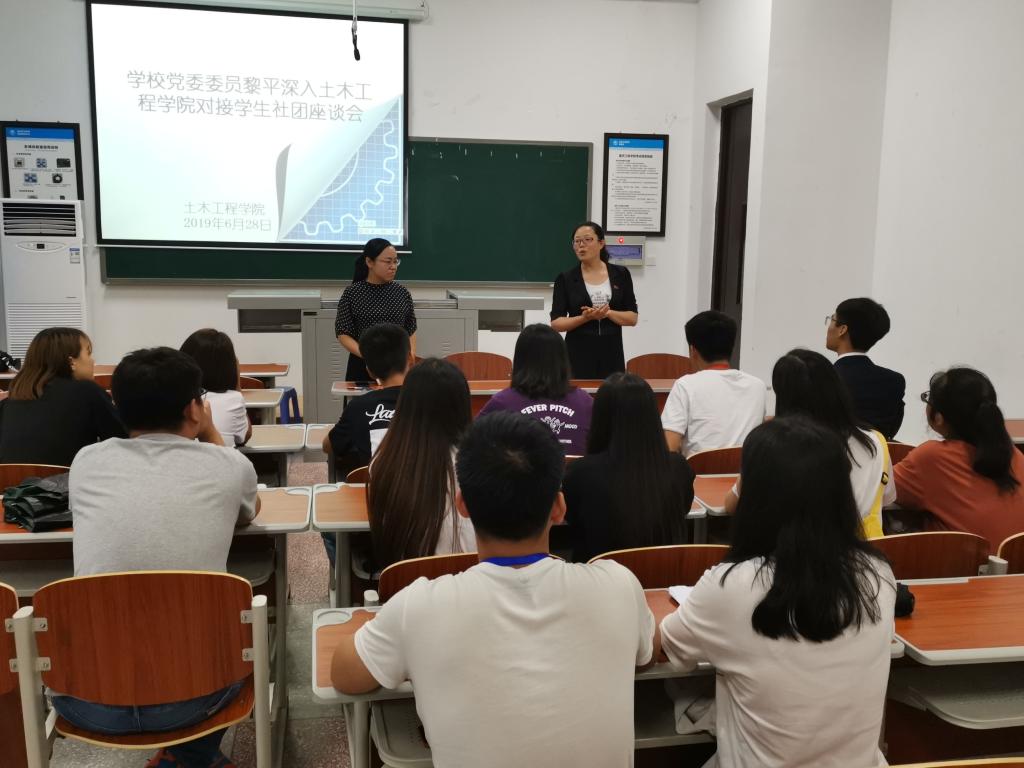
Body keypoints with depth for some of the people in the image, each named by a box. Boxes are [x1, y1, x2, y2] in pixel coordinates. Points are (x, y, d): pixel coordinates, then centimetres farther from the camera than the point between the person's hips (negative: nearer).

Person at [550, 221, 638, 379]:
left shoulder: (620, 274, 5)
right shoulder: (565, 279, 1)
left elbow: (632, 318, 4)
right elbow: (556, 323, -2)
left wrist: (608, 312, -13)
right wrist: (584, 318, -17)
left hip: (611, 355, 1)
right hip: (577, 355, -1)